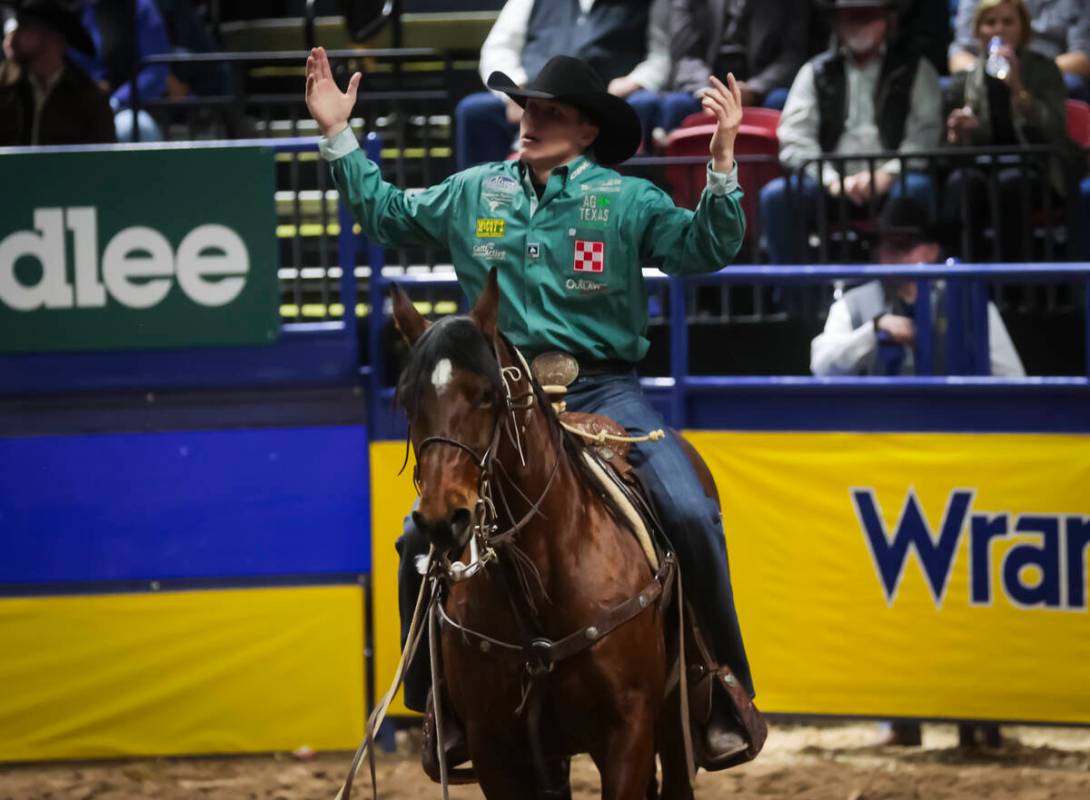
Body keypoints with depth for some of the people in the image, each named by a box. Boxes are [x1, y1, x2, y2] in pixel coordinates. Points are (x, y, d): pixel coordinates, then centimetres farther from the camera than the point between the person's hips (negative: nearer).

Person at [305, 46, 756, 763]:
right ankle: (437, 700, 11)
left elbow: (707, 248, -10)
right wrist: (339, 135, 19)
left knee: (691, 516, -21)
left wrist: (722, 160, -23)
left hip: (603, 391, -3)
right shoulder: (473, 194, 10)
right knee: (423, 538, -8)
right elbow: (386, 214, 24)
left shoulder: (626, 201, 0)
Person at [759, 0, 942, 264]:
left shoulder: (914, 69, 14)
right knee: (775, 195, -26)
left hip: (889, 182, -2)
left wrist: (888, 174, -16)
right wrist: (831, 179, -11)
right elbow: (795, 138, 6)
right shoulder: (816, 72, 18)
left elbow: (926, 134, 1)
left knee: (916, 188, -36)